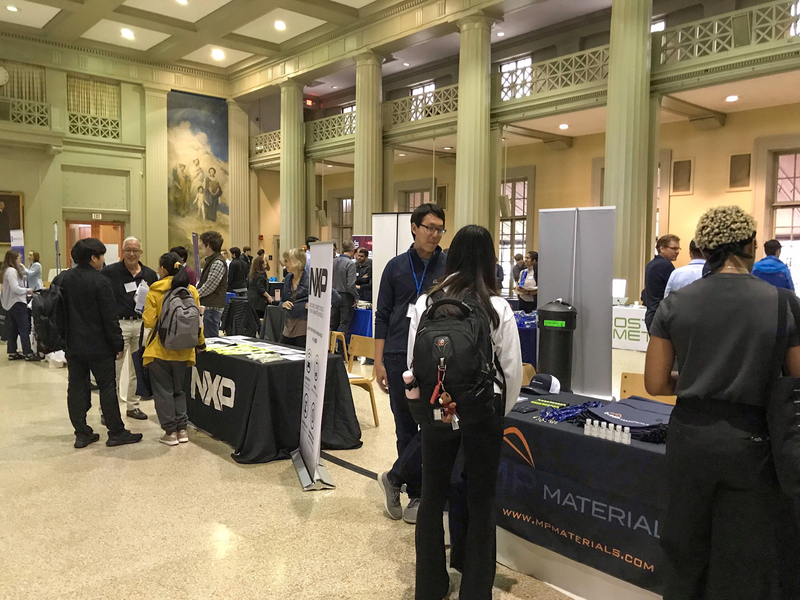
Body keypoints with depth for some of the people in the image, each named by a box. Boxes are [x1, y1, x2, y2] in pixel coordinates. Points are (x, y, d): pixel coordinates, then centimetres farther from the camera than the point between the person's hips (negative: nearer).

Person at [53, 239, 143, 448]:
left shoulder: (61, 280, 5)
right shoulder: (100, 282, -15)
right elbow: (110, 318, -15)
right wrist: (119, 344, -8)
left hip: (72, 345, 6)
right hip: (98, 346, -6)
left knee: (76, 387, 10)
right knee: (107, 388, 2)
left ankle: (81, 433, 15)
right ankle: (116, 433, 8)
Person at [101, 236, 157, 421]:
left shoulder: (150, 274, 8)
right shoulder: (109, 272, -3)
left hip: (142, 324, 4)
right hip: (118, 324, -4)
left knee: (138, 369, 11)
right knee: (113, 369, -2)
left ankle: (133, 405, 24)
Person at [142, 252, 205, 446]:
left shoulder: (154, 292, -10)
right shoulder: (191, 291, -1)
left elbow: (149, 322, -12)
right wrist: (200, 342, 17)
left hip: (159, 350, -3)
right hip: (182, 350, 4)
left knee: (163, 391, 8)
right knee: (179, 390, 18)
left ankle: (170, 432, 11)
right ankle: (182, 429, 18)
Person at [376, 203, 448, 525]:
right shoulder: (396, 267, 6)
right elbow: (382, 316, 7)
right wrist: (379, 362, 1)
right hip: (399, 357, 2)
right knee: (406, 429, 9)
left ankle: (394, 478, 16)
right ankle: (417, 494, 23)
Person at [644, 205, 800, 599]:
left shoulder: (675, 303, -5)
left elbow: (655, 384, -1)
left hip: (690, 436, 2)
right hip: (751, 442, -1)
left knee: (686, 554, 19)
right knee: (742, 566, 14)